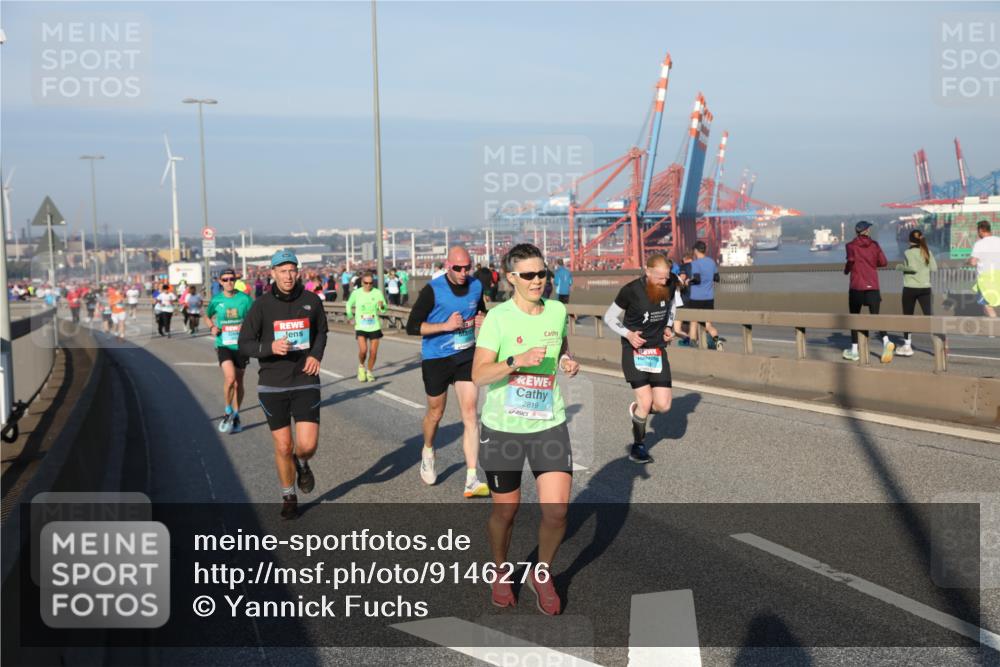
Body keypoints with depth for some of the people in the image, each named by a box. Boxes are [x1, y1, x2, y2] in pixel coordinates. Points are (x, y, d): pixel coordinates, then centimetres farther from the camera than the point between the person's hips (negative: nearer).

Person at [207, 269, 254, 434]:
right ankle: (228, 412, -1)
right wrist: (212, 327, 0)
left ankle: (236, 416, 29)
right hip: (223, 345, -1)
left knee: (238, 382, 11)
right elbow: (208, 316, 19)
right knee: (230, 378, -21)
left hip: (241, 345, 1)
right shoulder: (216, 300, 0)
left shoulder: (244, 298, -4)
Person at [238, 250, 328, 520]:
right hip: (272, 385, 0)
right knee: (283, 446, 5)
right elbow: (244, 343, -3)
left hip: (305, 382, 1)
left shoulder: (311, 301, -1)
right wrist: (270, 348, -22)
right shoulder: (262, 305, -6)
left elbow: (321, 332, 16)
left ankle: (302, 464, 28)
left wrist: (316, 355, -3)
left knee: (307, 444, -10)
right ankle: (289, 497, 27)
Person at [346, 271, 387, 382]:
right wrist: (350, 316, 4)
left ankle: (369, 372, 25)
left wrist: (381, 306, -26)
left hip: (374, 326, 1)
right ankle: (361, 366, 14)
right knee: (363, 350, -16)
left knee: (373, 352, 3)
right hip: (361, 326, -1)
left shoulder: (378, 293, -4)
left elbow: (384, 310, -4)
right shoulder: (356, 293, -3)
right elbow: (349, 305, 15)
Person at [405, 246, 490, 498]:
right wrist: (445, 325, -24)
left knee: (470, 414, -8)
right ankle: (428, 453, 47)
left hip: (466, 356, 3)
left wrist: (482, 320, -5)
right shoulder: (433, 290, -15)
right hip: (436, 359, -3)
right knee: (436, 413, 14)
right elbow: (412, 326, -15)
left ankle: (472, 480, -9)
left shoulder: (476, 286, -1)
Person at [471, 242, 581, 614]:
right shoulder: (498, 317, -11)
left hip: (549, 425, 3)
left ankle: (541, 575, 22)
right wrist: (516, 361, -30)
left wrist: (568, 364, 0)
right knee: (505, 510, 10)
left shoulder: (558, 311, 2)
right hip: (503, 428, -3)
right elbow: (478, 375, -16)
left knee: (556, 511, -6)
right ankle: (500, 573, 38)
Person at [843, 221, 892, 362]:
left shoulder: (851, 246, -1)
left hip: (856, 287, -2)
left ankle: (854, 350, 12)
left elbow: (851, 259, -18)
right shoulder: (874, 245, 6)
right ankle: (886, 341, -26)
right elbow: (883, 262, 1)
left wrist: (846, 270, 1)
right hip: (873, 286, 2)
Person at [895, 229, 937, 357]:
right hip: (925, 287, 4)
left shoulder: (908, 252, -8)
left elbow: (913, 268, -20)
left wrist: (900, 267, -5)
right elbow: (934, 268, 2)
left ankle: (907, 346, 10)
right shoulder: (927, 251, 6)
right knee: (928, 315, 3)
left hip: (910, 288, -4)